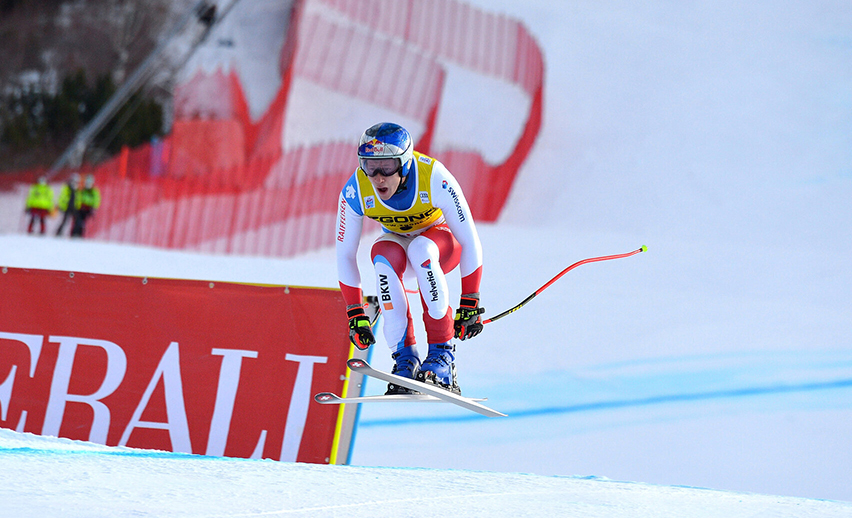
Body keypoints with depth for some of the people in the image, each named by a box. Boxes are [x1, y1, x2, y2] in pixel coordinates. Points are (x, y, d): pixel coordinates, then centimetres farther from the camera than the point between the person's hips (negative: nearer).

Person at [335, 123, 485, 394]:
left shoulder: (435, 179, -33)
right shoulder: (355, 191, -25)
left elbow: (470, 242, -24)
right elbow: (345, 255, -13)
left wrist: (469, 304, -23)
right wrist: (355, 314, -15)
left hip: (442, 243, -2)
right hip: (399, 242, 2)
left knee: (420, 249, -37)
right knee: (383, 254, -34)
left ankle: (442, 352, -30)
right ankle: (404, 357, -30)